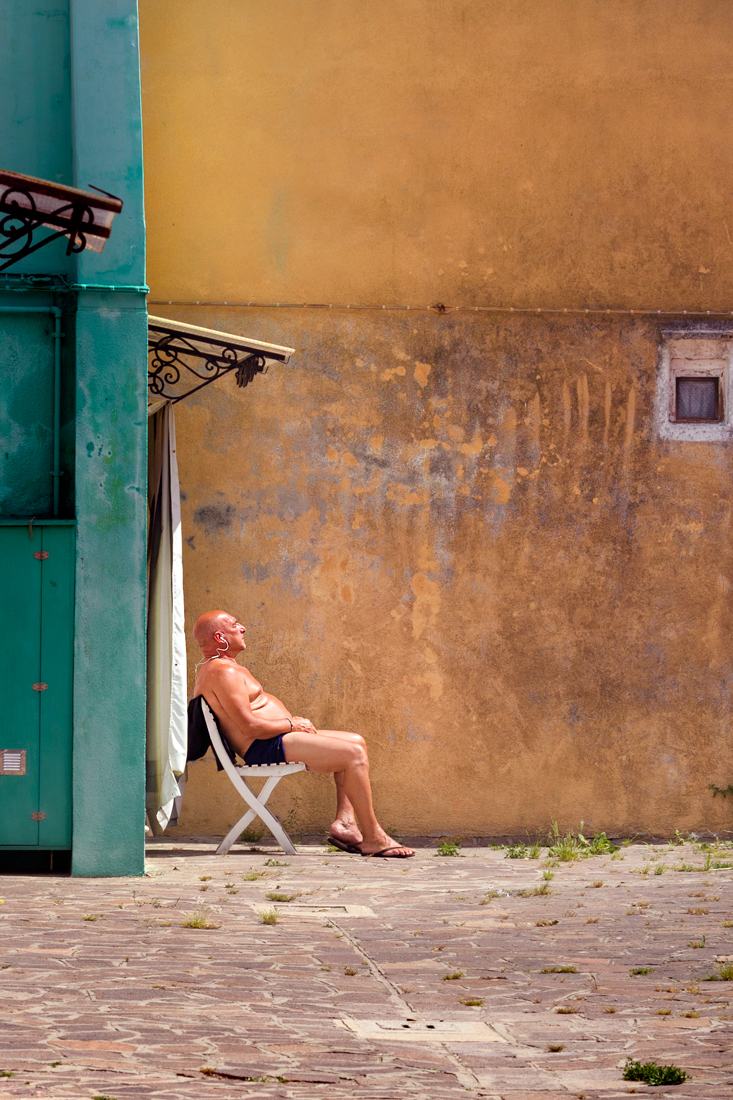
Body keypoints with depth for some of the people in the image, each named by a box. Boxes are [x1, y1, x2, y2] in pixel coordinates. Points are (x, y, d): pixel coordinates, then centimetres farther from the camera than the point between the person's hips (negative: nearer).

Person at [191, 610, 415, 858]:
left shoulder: (211, 668, 20)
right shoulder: (223, 672, -16)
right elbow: (249, 727, -23)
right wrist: (291, 724, -9)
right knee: (354, 754, -19)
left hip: (275, 740, 12)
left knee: (356, 742, 13)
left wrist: (291, 721, 10)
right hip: (265, 749, -12)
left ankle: (344, 822, 1)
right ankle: (373, 838, -16)